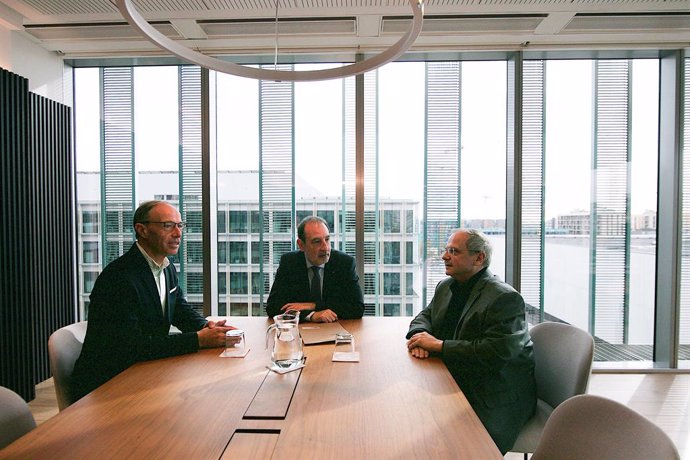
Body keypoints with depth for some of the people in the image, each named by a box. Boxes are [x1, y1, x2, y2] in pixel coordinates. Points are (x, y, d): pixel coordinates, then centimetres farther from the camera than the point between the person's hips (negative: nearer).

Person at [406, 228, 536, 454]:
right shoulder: (446, 286, 9)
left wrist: (439, 345, -21)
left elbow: (497, 353, -25)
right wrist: (421, 335, -8)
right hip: (456, 382, 7)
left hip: (497, 396, -6)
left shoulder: (505, 298, -17)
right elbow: (425, 316, 17)